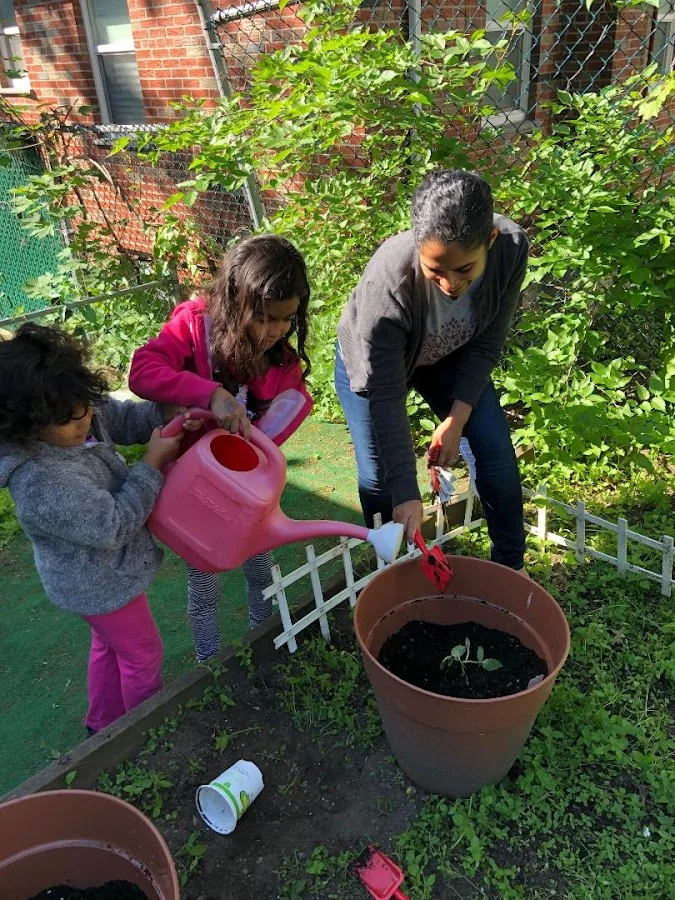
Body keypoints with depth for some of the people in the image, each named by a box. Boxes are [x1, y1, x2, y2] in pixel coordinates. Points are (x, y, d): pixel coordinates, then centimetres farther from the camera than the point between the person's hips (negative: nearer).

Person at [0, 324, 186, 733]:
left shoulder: (75, 418, -15)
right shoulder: (41, 483, -38)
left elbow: (126, 416, -2)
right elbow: (114, 526, -32)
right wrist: (154, 463, -29)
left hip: (96, 574, 9)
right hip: (101, 584, -8)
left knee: (109, 646, 29)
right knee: (142, 655, 16)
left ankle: (104, 726, 53)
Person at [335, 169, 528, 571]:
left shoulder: (511, 248, -32)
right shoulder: (386, 284, -42)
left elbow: (487, 344, -16)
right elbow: (385, 396, -34)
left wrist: (457, 419, -20)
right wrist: (406, 492, -33)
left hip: (449, 356, 4)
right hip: (373, 362, -3)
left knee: (497, 452, -2)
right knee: (378, 476, -10)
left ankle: (511, 566, 19)